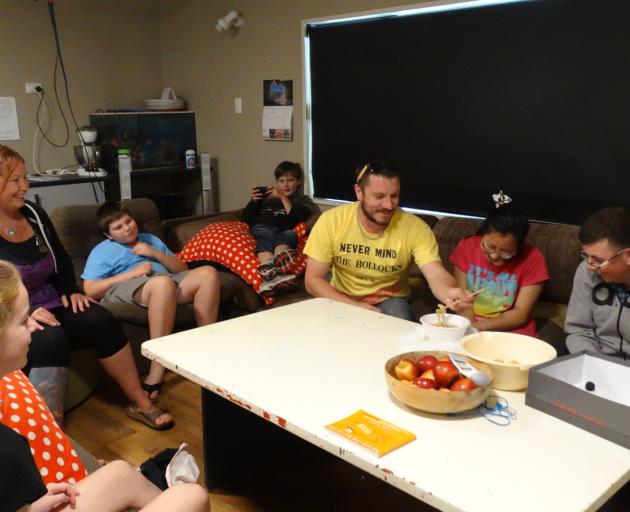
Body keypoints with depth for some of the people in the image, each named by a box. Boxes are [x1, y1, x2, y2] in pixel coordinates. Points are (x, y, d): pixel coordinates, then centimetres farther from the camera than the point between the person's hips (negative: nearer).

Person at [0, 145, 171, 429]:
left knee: (101, 320, -18)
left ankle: (140, 401, -7)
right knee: (50, 339, -36)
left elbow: (62, 259, 19)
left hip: (51, 307, 6)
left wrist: (70, 291, 3)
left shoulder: (34, 214, 8)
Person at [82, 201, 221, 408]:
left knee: (208, 273, -21)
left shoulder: (150, 239, 32)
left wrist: (156, 253, 7)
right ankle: (156, 376, -41)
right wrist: (132, 273, -6)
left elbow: (182, 269, 24)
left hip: (168, 285, 5)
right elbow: (90, 290, 1)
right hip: (126, 290, -5)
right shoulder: (101, 251, 17)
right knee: (163, 282, -40)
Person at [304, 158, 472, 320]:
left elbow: (438, 276, -28)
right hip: (343, 301, 1)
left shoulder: (415, 228, -18)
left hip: (389, 302, 0)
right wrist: (354, 306, -25)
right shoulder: (330, 222, -17)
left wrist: (449, 292, -52)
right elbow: (313, 280, -13)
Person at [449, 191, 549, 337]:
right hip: (472, 331, 2)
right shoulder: (467, 247, -3)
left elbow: (521, 314, -9)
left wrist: (479, 326, -19)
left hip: (513, 333, -2)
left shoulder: (532, 258, -10)